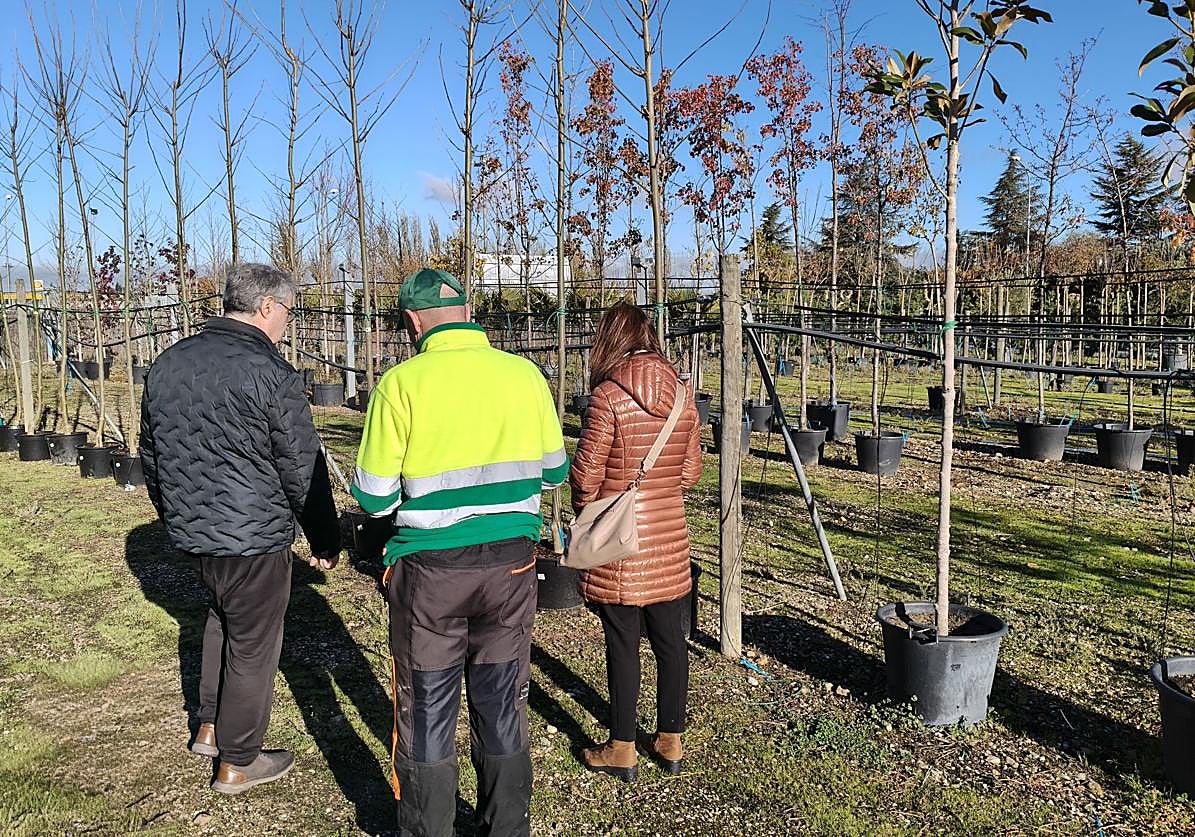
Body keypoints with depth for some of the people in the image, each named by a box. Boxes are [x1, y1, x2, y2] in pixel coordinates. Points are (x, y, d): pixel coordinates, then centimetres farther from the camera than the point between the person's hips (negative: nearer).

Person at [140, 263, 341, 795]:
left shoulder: (166, 365, 6)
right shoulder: (270, 373, -17)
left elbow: (150, 455, 16)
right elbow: (302, 469, -14)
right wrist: (325, 539, -3)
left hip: (191, 528, 7)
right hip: (253, 533, -7)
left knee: (222, 618, 28)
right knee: (251, 645, 8)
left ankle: (209, 727, 38)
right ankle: (237, 763, 21)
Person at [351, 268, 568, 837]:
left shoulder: (401, 383, -11)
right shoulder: (525, 374, -2)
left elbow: (372, 498, -8)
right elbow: (554, 472, 8)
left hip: (430, 570, -3)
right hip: (511, 563, 3)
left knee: (426, 715, 15)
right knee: (502, 709, 18)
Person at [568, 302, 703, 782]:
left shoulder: (609, 396, -15)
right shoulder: (681, 393, 2)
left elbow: (585, 475, -11)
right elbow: (691, 471, 7)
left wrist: (586, 516, 8)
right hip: (670, 538, 6)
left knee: (622, 643, 5)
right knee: (669, 638, 14)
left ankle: (622, 750, 18)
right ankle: (670, 741, 28)